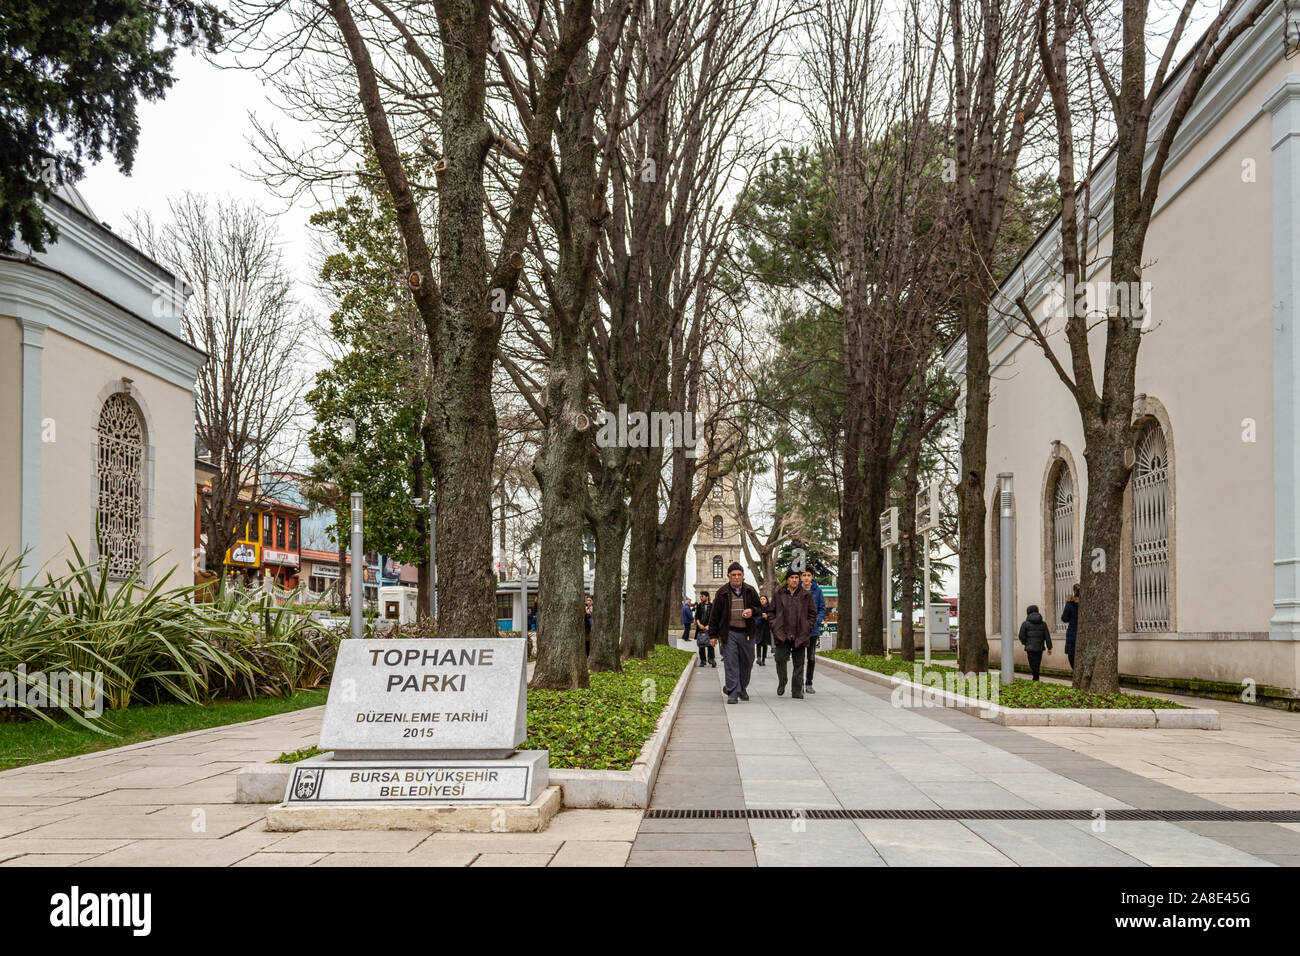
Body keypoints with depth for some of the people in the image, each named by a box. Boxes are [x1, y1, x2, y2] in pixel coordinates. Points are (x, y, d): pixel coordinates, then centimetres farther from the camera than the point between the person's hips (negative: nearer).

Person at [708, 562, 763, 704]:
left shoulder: (750, 591, 8)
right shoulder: (722, 592, 2)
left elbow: (759, 608, 17)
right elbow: (714, 615, 5)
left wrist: (752, 611, -8)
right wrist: (713, 635, 2)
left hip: (747, 633, 2)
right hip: (729, 632, -2)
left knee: (747, 662, 9)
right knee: (731, 663, -7)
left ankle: (742, 688, 29)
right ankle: (733, 693, -6)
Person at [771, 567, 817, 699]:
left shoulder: (806, 595, 7)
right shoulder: (779, 595, 7)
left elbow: (813, 613, 12)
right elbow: (772, 612, 13)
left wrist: (808, 628, 2)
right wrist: (775, 627, 2)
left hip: (800, 636, 1)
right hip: (782, 634, -1)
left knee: (799, 663, 2)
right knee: (780, 658, -12)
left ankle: (797, 691, 10)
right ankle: (781, 683, 14)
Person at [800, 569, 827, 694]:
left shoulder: (817, 590, 0)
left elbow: (822, 608, 5)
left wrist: (816, 621, -9)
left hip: (813, 629, 1)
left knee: (812, 658, 6)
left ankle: (809, 684, 17)